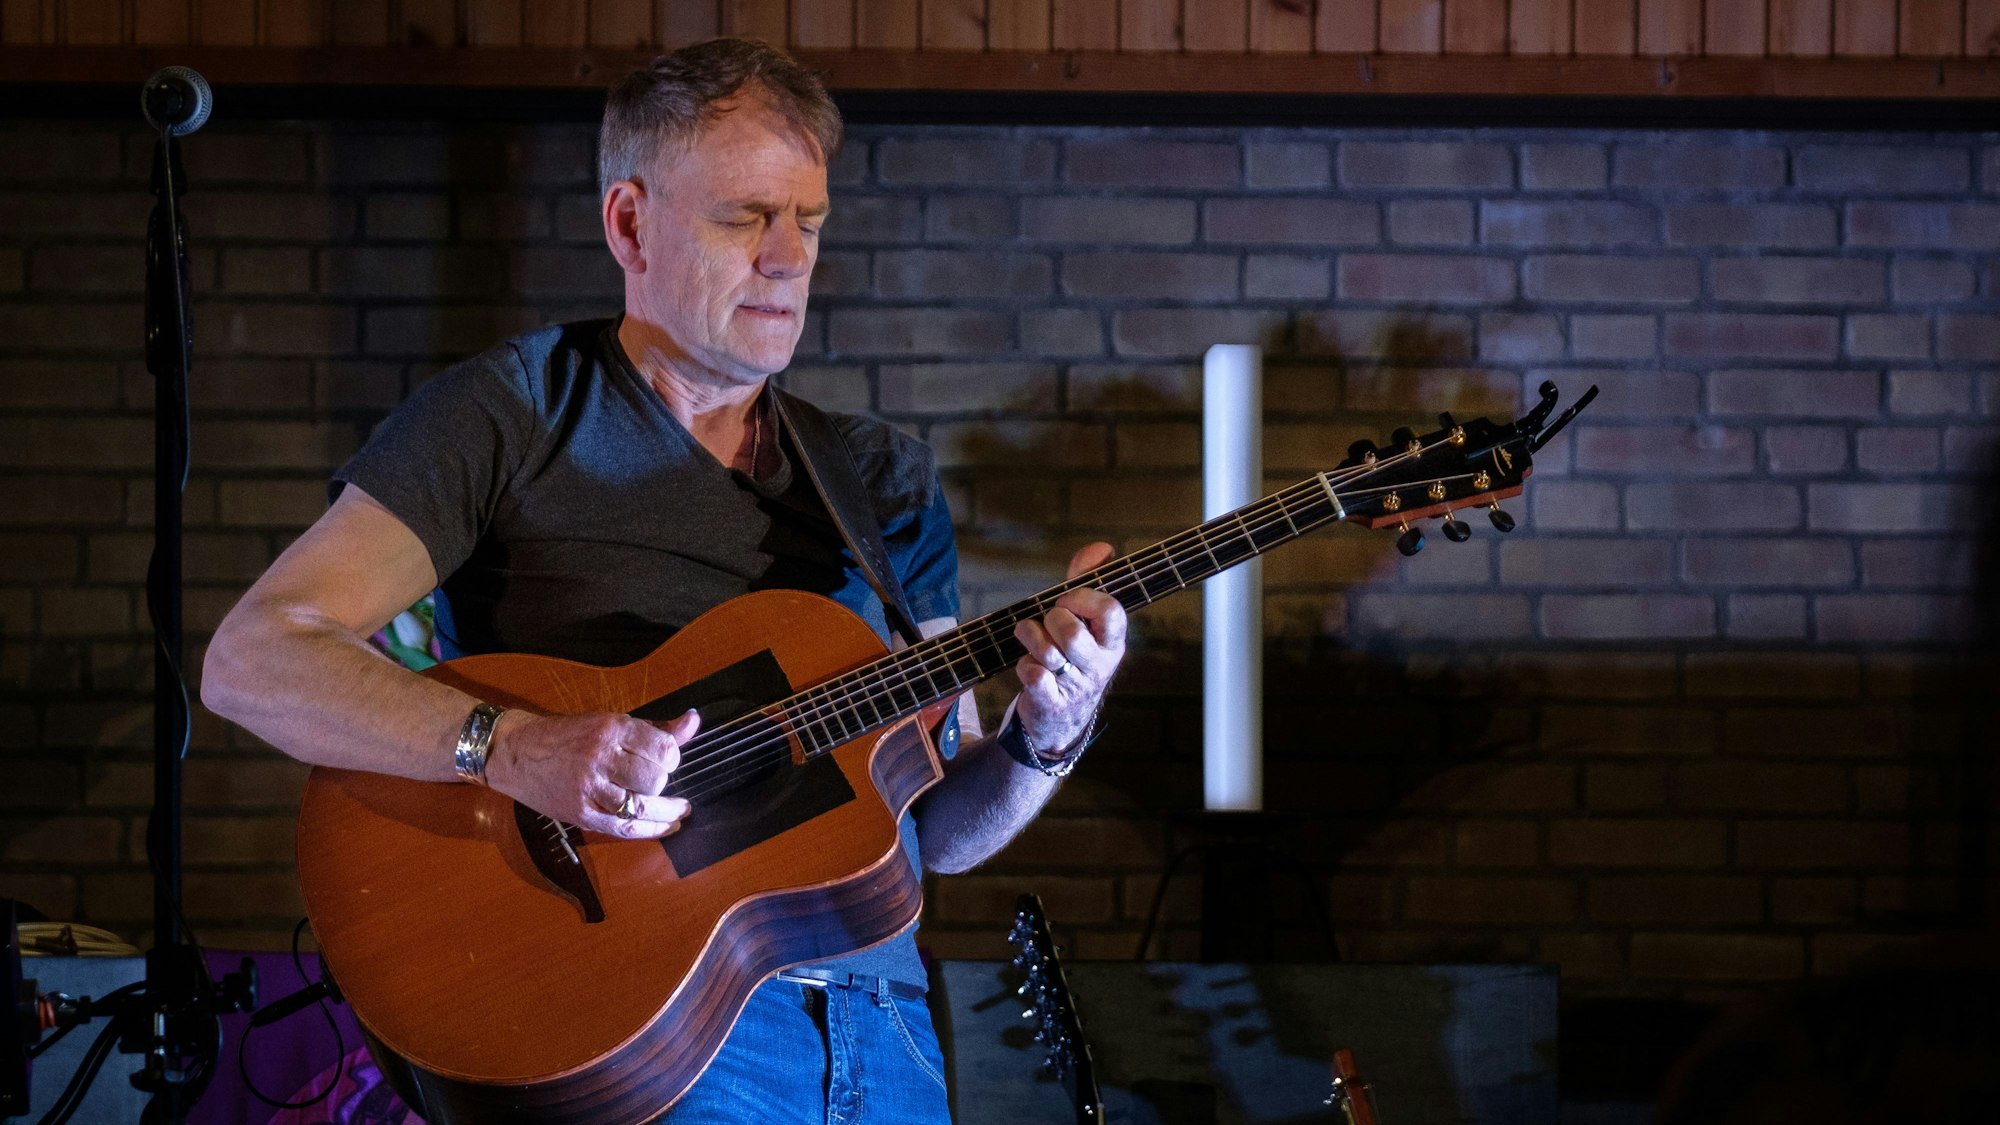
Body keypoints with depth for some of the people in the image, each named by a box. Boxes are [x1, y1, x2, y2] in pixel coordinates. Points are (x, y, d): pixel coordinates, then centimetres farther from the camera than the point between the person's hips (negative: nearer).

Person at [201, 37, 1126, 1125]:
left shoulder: (884, 478, 18)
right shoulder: (518, 412, 3)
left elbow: (937, 829, 17)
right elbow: (251, 661, -7)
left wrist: (1043, 740, -4)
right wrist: (512, 749, -20)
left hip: (877, 1025, 5)